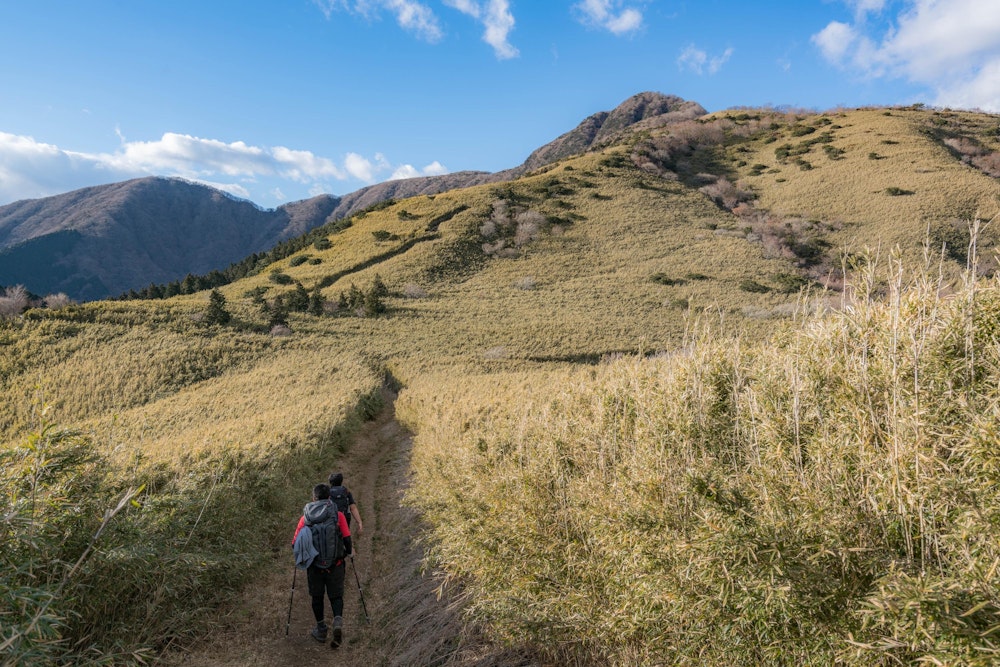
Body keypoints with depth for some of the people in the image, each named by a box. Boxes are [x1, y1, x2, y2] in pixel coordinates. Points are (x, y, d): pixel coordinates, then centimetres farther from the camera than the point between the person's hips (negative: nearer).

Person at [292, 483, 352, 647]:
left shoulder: (305, 518, -2)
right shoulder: (337, 515, -5)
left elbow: (295, 544, -1)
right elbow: (347, 539, -7)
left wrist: (303, 556, 21)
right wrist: (349, 552, 13)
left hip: (314, 565, 1)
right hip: (335, 565, -1)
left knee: (317, 597, 19)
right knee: (336, 596, 12)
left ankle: (321, 631, 28)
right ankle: (338, 622, -12)